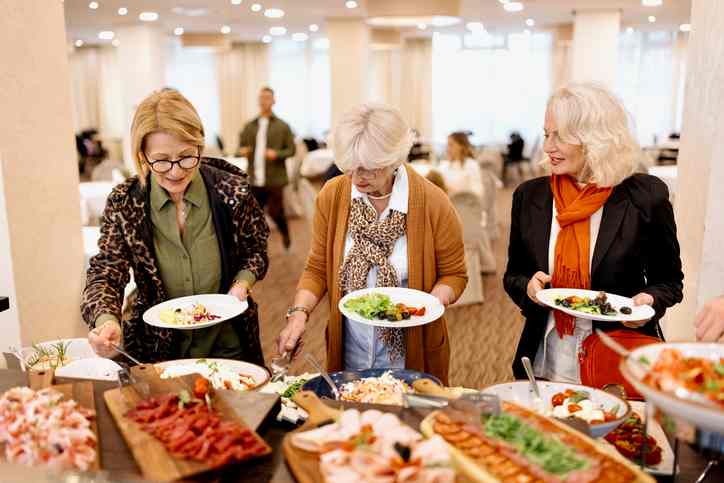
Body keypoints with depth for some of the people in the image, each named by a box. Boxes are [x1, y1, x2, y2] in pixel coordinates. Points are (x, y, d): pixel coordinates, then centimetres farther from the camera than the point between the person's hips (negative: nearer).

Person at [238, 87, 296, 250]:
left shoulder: (282, 126, 2)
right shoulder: (249, 126, 11)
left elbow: (291, 150, 1)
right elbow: (241, 146, 16)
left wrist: (277, 154, -17)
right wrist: (242, 151, -8)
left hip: (274, 179, -3)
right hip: (255, 179, 3)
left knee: (275, 211, -2)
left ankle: (285, 234, 28)